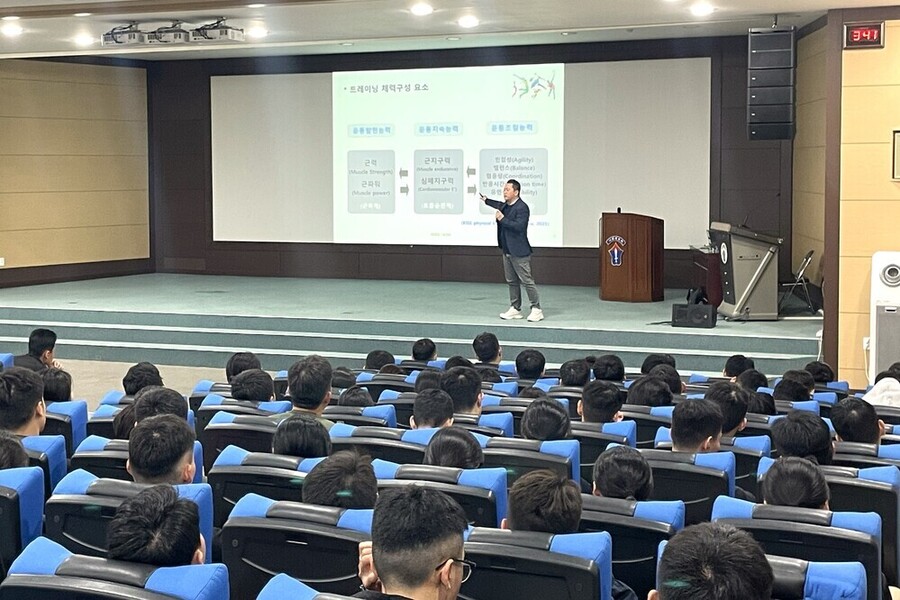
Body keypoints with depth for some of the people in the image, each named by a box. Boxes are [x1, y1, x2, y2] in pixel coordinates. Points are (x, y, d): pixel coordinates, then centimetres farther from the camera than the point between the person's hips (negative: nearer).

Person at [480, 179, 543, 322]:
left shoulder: (522, 207, -16)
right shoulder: (506, 206, 11)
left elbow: (519, 226, -26)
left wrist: (502, 219, -23)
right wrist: (487, 201, 43)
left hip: (519, 252, -9)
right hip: (507, 250, 9)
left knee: (527, 281, -6)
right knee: (511, 281, 13)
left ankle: (536, 310, -1)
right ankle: (515, 309, 21)